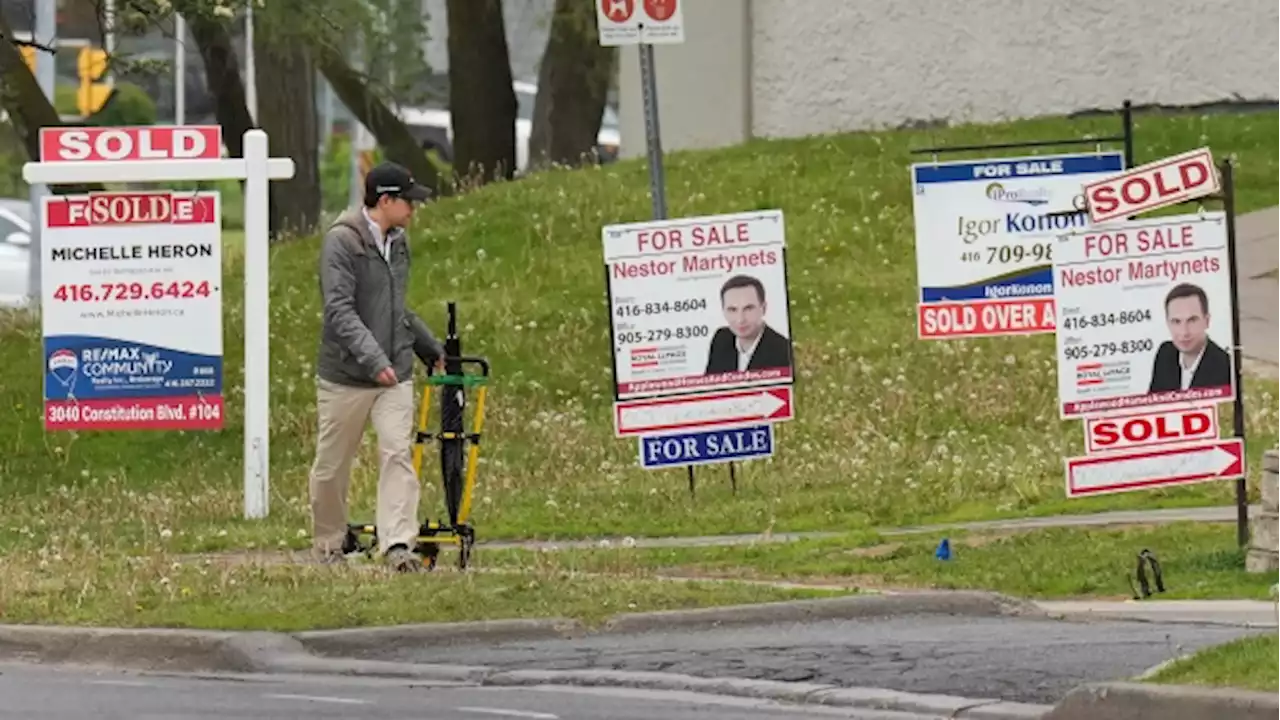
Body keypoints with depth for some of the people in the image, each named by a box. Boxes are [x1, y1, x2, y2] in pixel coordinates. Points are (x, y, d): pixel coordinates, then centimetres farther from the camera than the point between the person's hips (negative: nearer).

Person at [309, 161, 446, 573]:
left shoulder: (398, 242, 11)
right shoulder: (341, 241, -13)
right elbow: (340, 310, -22)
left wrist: (430, 347, 28)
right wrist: (373, 358, -31)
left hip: (395, 376, 6)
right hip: (345, 377, -6)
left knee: (398, 454, -10)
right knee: (333, 466, 7)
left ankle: (398, 543, -15)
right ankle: (328, 544, 24)